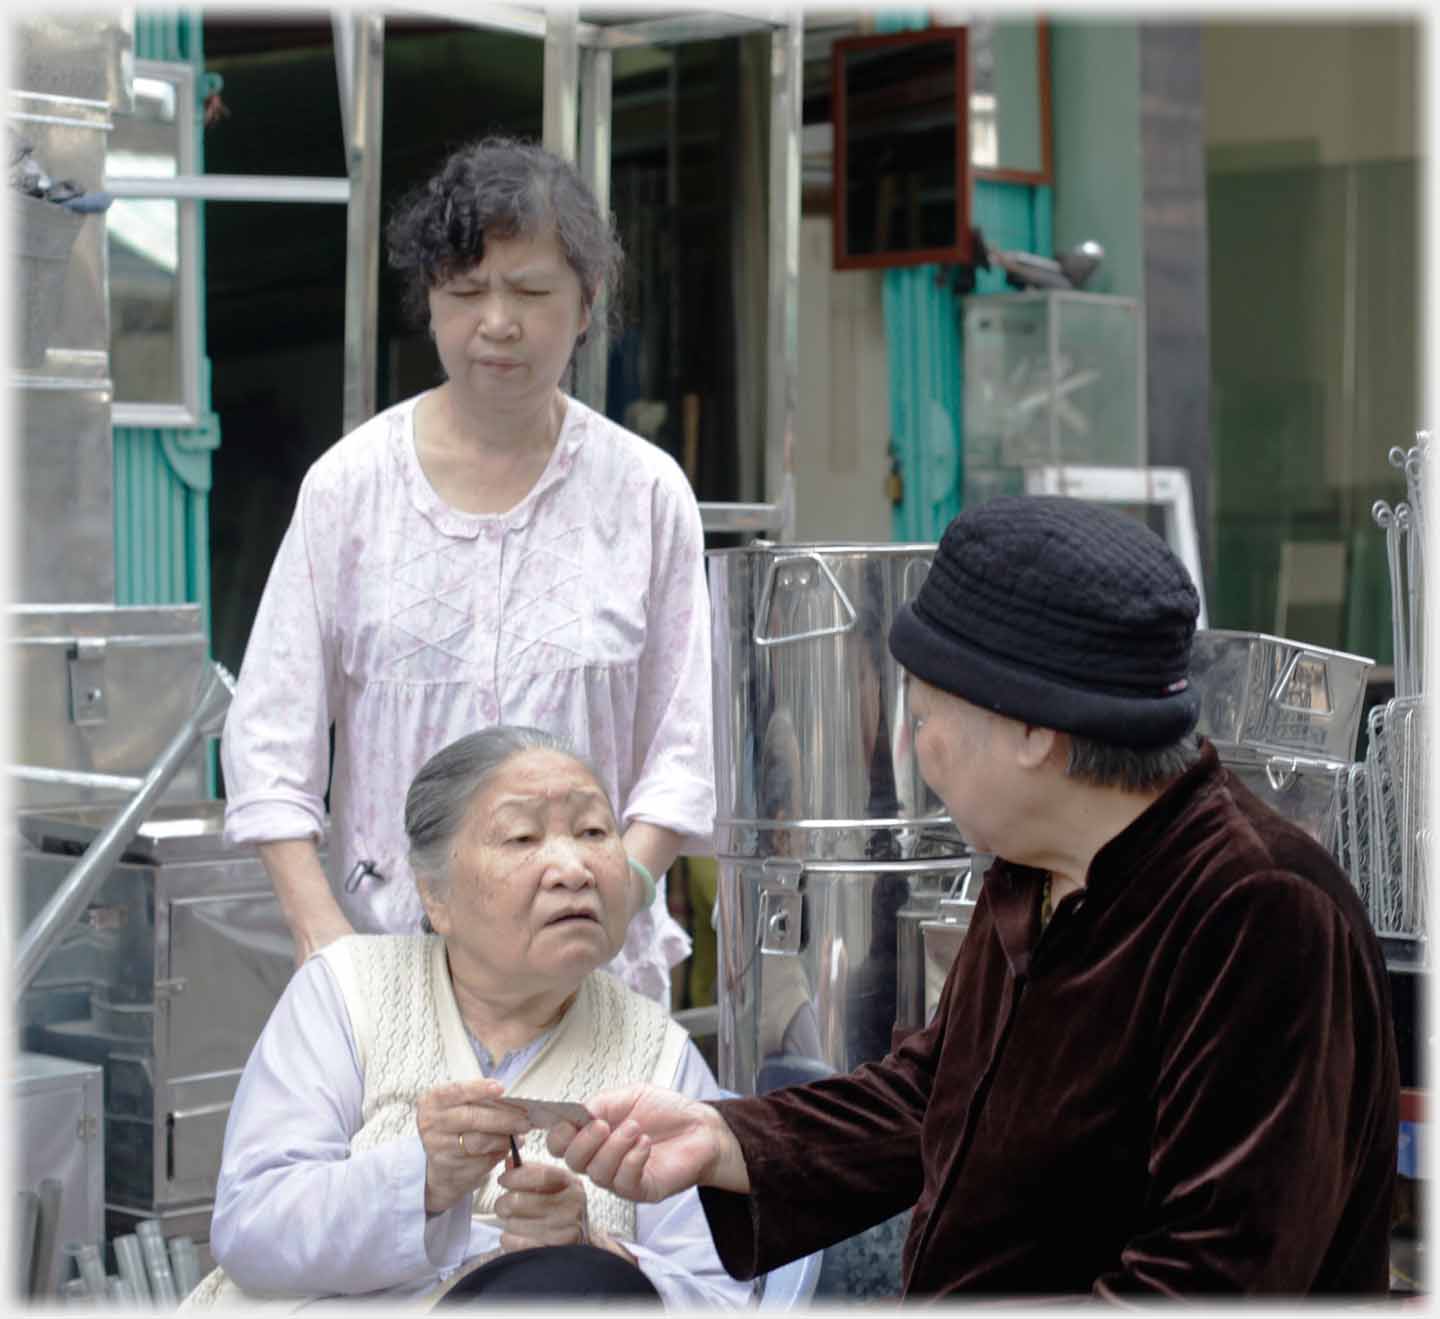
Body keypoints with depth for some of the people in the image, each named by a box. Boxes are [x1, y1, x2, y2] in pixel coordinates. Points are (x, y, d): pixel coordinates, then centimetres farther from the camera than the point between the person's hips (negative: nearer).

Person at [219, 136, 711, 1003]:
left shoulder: (647, 493, 2)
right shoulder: (350, 484, 2)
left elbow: (680, 754, 1)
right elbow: (270, 737, 1)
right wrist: (324, 932, -9)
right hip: (387, 943, 0)